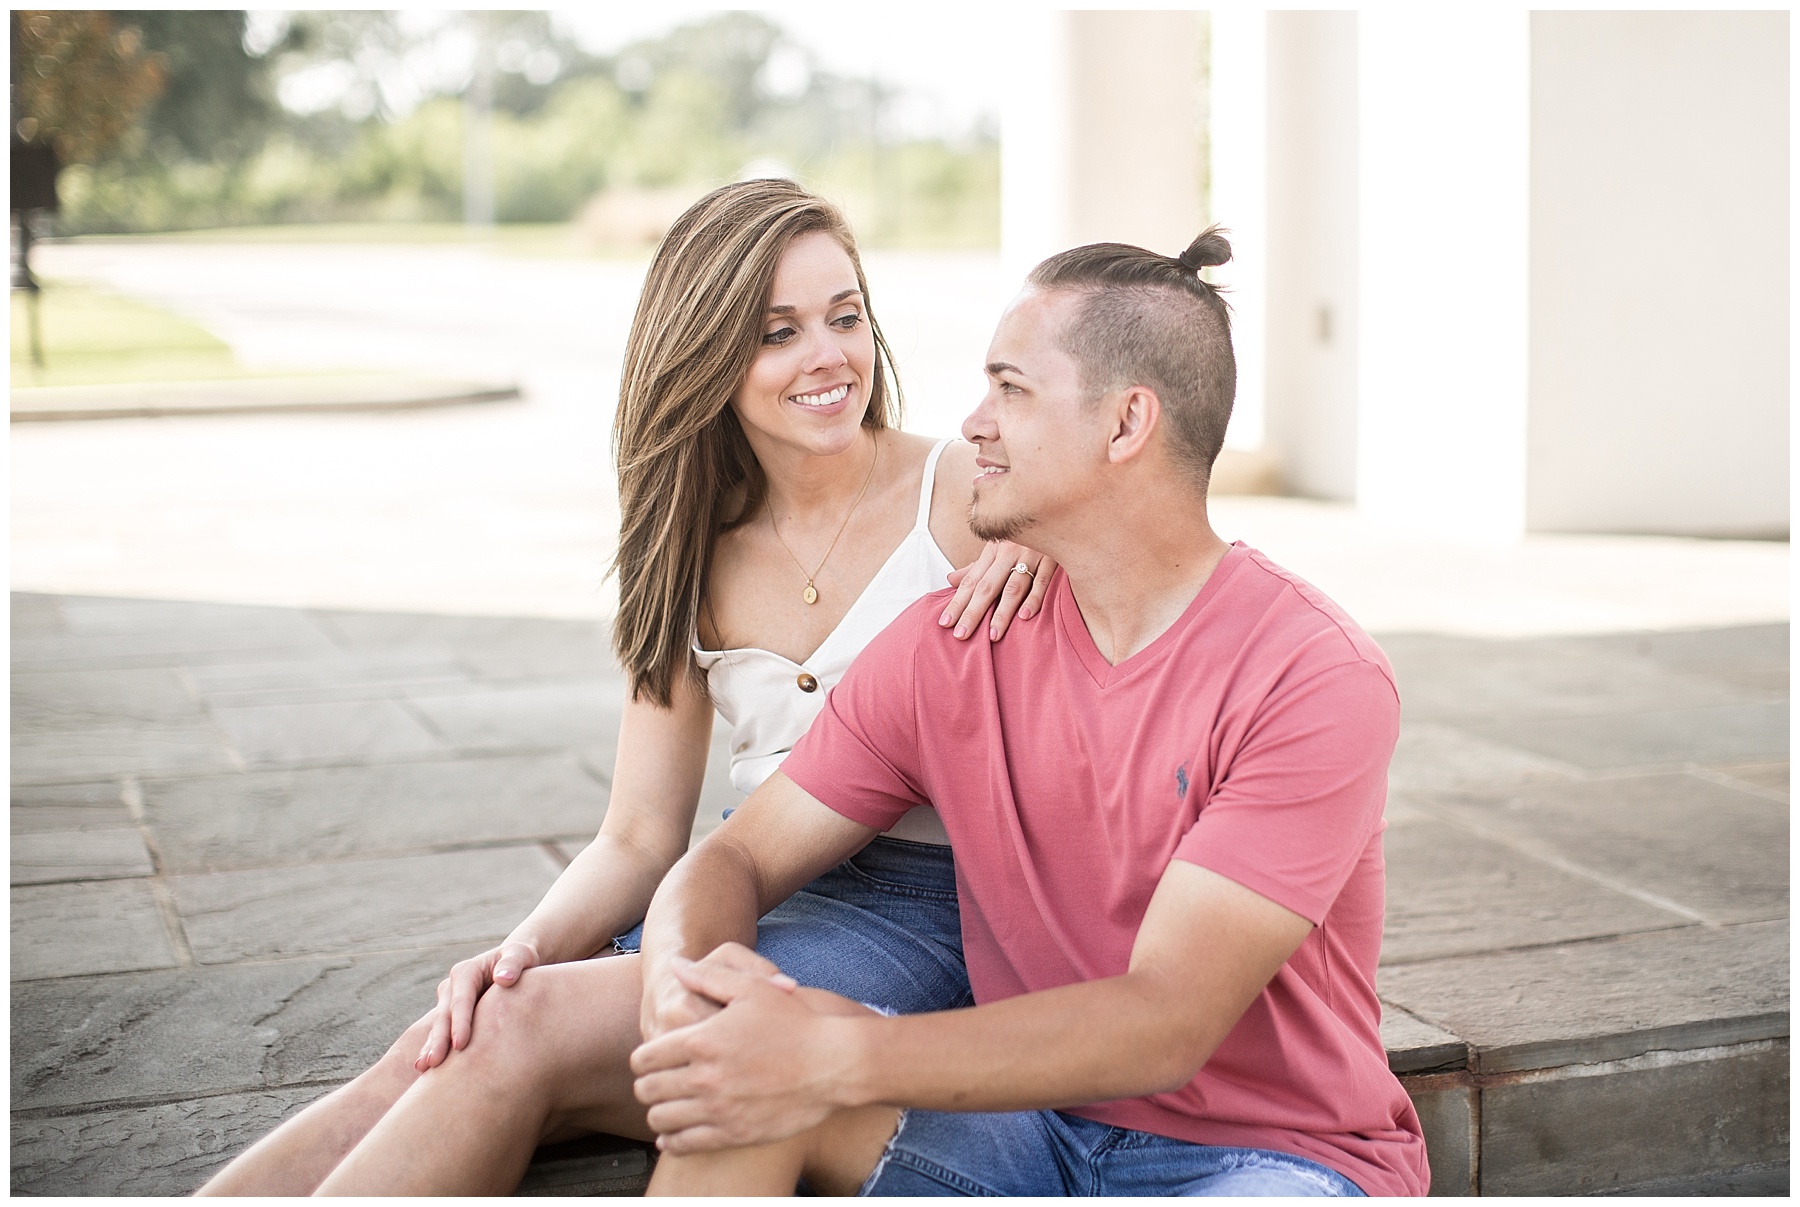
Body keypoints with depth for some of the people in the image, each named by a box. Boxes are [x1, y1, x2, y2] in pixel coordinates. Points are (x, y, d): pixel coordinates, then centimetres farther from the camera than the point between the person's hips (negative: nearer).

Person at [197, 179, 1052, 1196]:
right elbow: (641, 841, 8)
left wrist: (1041, 551, -20)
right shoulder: (698, 555, 11)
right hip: (753, 901, 5)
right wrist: (528, 947, -13)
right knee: (436, 1053, -19)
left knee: (519, 1034, -26)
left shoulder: (963, 492, -4)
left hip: (922, 917, -5)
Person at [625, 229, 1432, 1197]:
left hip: (1278, 1153, -4)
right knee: (723, 1090, -23)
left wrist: (839, 1060, -34)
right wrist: (680, 979, -24)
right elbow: (737, 859, 1)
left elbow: (1167, 1025, -24)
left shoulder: (1314, 679, -17)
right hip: (1037, 1126, 4)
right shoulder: (949, 649, 0)